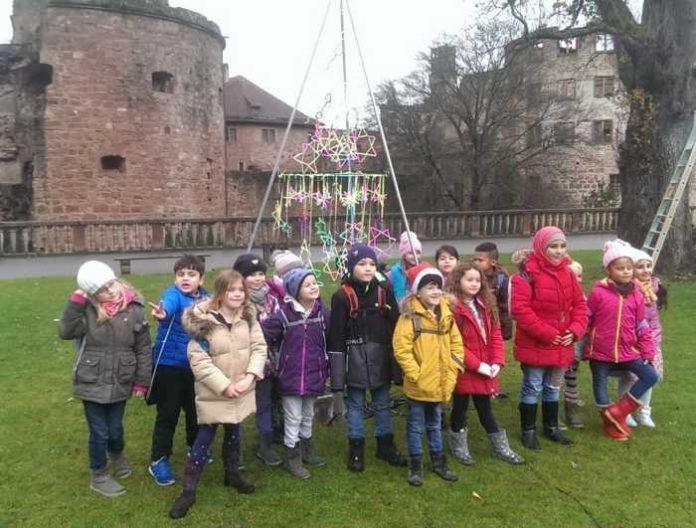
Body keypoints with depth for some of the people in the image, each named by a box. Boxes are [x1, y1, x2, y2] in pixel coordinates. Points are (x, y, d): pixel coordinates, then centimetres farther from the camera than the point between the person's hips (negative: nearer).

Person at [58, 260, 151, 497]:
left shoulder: (134, 309, -8)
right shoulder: (87, 309, -10)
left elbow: (143, 347, -2)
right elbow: (65, 332, -24)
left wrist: (142, 380, 0)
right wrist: (76, 302, -27)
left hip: (120, 383, 2)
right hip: (91, 382, -2)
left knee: (115, 428, 17)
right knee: (99, 431, 9)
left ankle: (117, 456, 51)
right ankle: (99, 476, 33)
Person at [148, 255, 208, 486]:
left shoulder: (205, 298, -1)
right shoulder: (173, 294, -18)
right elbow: (168, 304, -42)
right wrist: (163, 313, -64)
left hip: (196, 365, 5)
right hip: (169, 364, -5)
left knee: (195, 409, 21)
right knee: (168, 414, 4)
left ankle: (195, 447, 44)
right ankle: (159, 460, 22)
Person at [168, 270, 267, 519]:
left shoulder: (248, 317, -3)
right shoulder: (202, 321, -17)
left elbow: (259, 347, -3)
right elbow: (199, 360, -19)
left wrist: (250, 376, -17)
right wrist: (224, 386, -21)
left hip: (241, 392, 4)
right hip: (213, 393, -4)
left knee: (233, 433, 22)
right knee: (204, 438, 4)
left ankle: (232, 474, 44)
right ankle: (188, 491, 19)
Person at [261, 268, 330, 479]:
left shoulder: (322, 312, -4)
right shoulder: (284, 314, -17)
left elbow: (328, 343, 4)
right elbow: (263, 335, -12)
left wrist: (327, 372, 7)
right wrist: (284, 350, -4)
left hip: (314, 374, 4)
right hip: (291, 375, -4)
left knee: (308, 416, 21)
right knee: (293, 418, 8)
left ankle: (306, 450, 40)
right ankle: (292, 457, 24)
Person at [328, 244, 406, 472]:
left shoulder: (385, 291, -1)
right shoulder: (342, 296, -10)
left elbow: (395, 326, 3)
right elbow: (336, 335, -8)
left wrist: (397, 361, 2)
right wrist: (337, 370, -9)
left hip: (381, 357, 3)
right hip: (355, 357, -3)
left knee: (383, 403, 16)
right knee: (355, 404, 11)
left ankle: (385, 445, 32)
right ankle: (356, 449, 25)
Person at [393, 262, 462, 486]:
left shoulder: (446, 314, 2)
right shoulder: (410, 316, -15)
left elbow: (456, 344, 9)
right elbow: (401, 349, -18)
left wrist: (451, 371, 2)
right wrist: (416, 374, -17)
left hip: (440, 383, 5)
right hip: (418, 385, -5)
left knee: (435, 424, 22)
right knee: (416, 426, 11)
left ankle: (438, 461, 36)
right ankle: (415, 465, 25)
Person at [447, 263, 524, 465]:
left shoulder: (486, 305, 8)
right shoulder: (452, 308, -17)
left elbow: (495, 335, 7)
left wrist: (497, 362, -6)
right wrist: (477, 365, -18)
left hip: (485, 370, 6)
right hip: (463, 370, -6)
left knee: (485, 408, 19)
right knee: (460, 408, 12)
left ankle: (500, 447, 31)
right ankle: (458, 447, 30)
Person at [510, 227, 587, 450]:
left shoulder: (568, 273, 6)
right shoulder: (527, 273, -17)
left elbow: (579, 304, 11)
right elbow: (520, 309, -22)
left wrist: (576, 329, -5)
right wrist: (546, 333, -20)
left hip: (562, 344, 7)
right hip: (535, 345, -6)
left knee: (553, 387, 20)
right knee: (532, 387, 5)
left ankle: (551, 427, 36)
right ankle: (529, 431, 20)